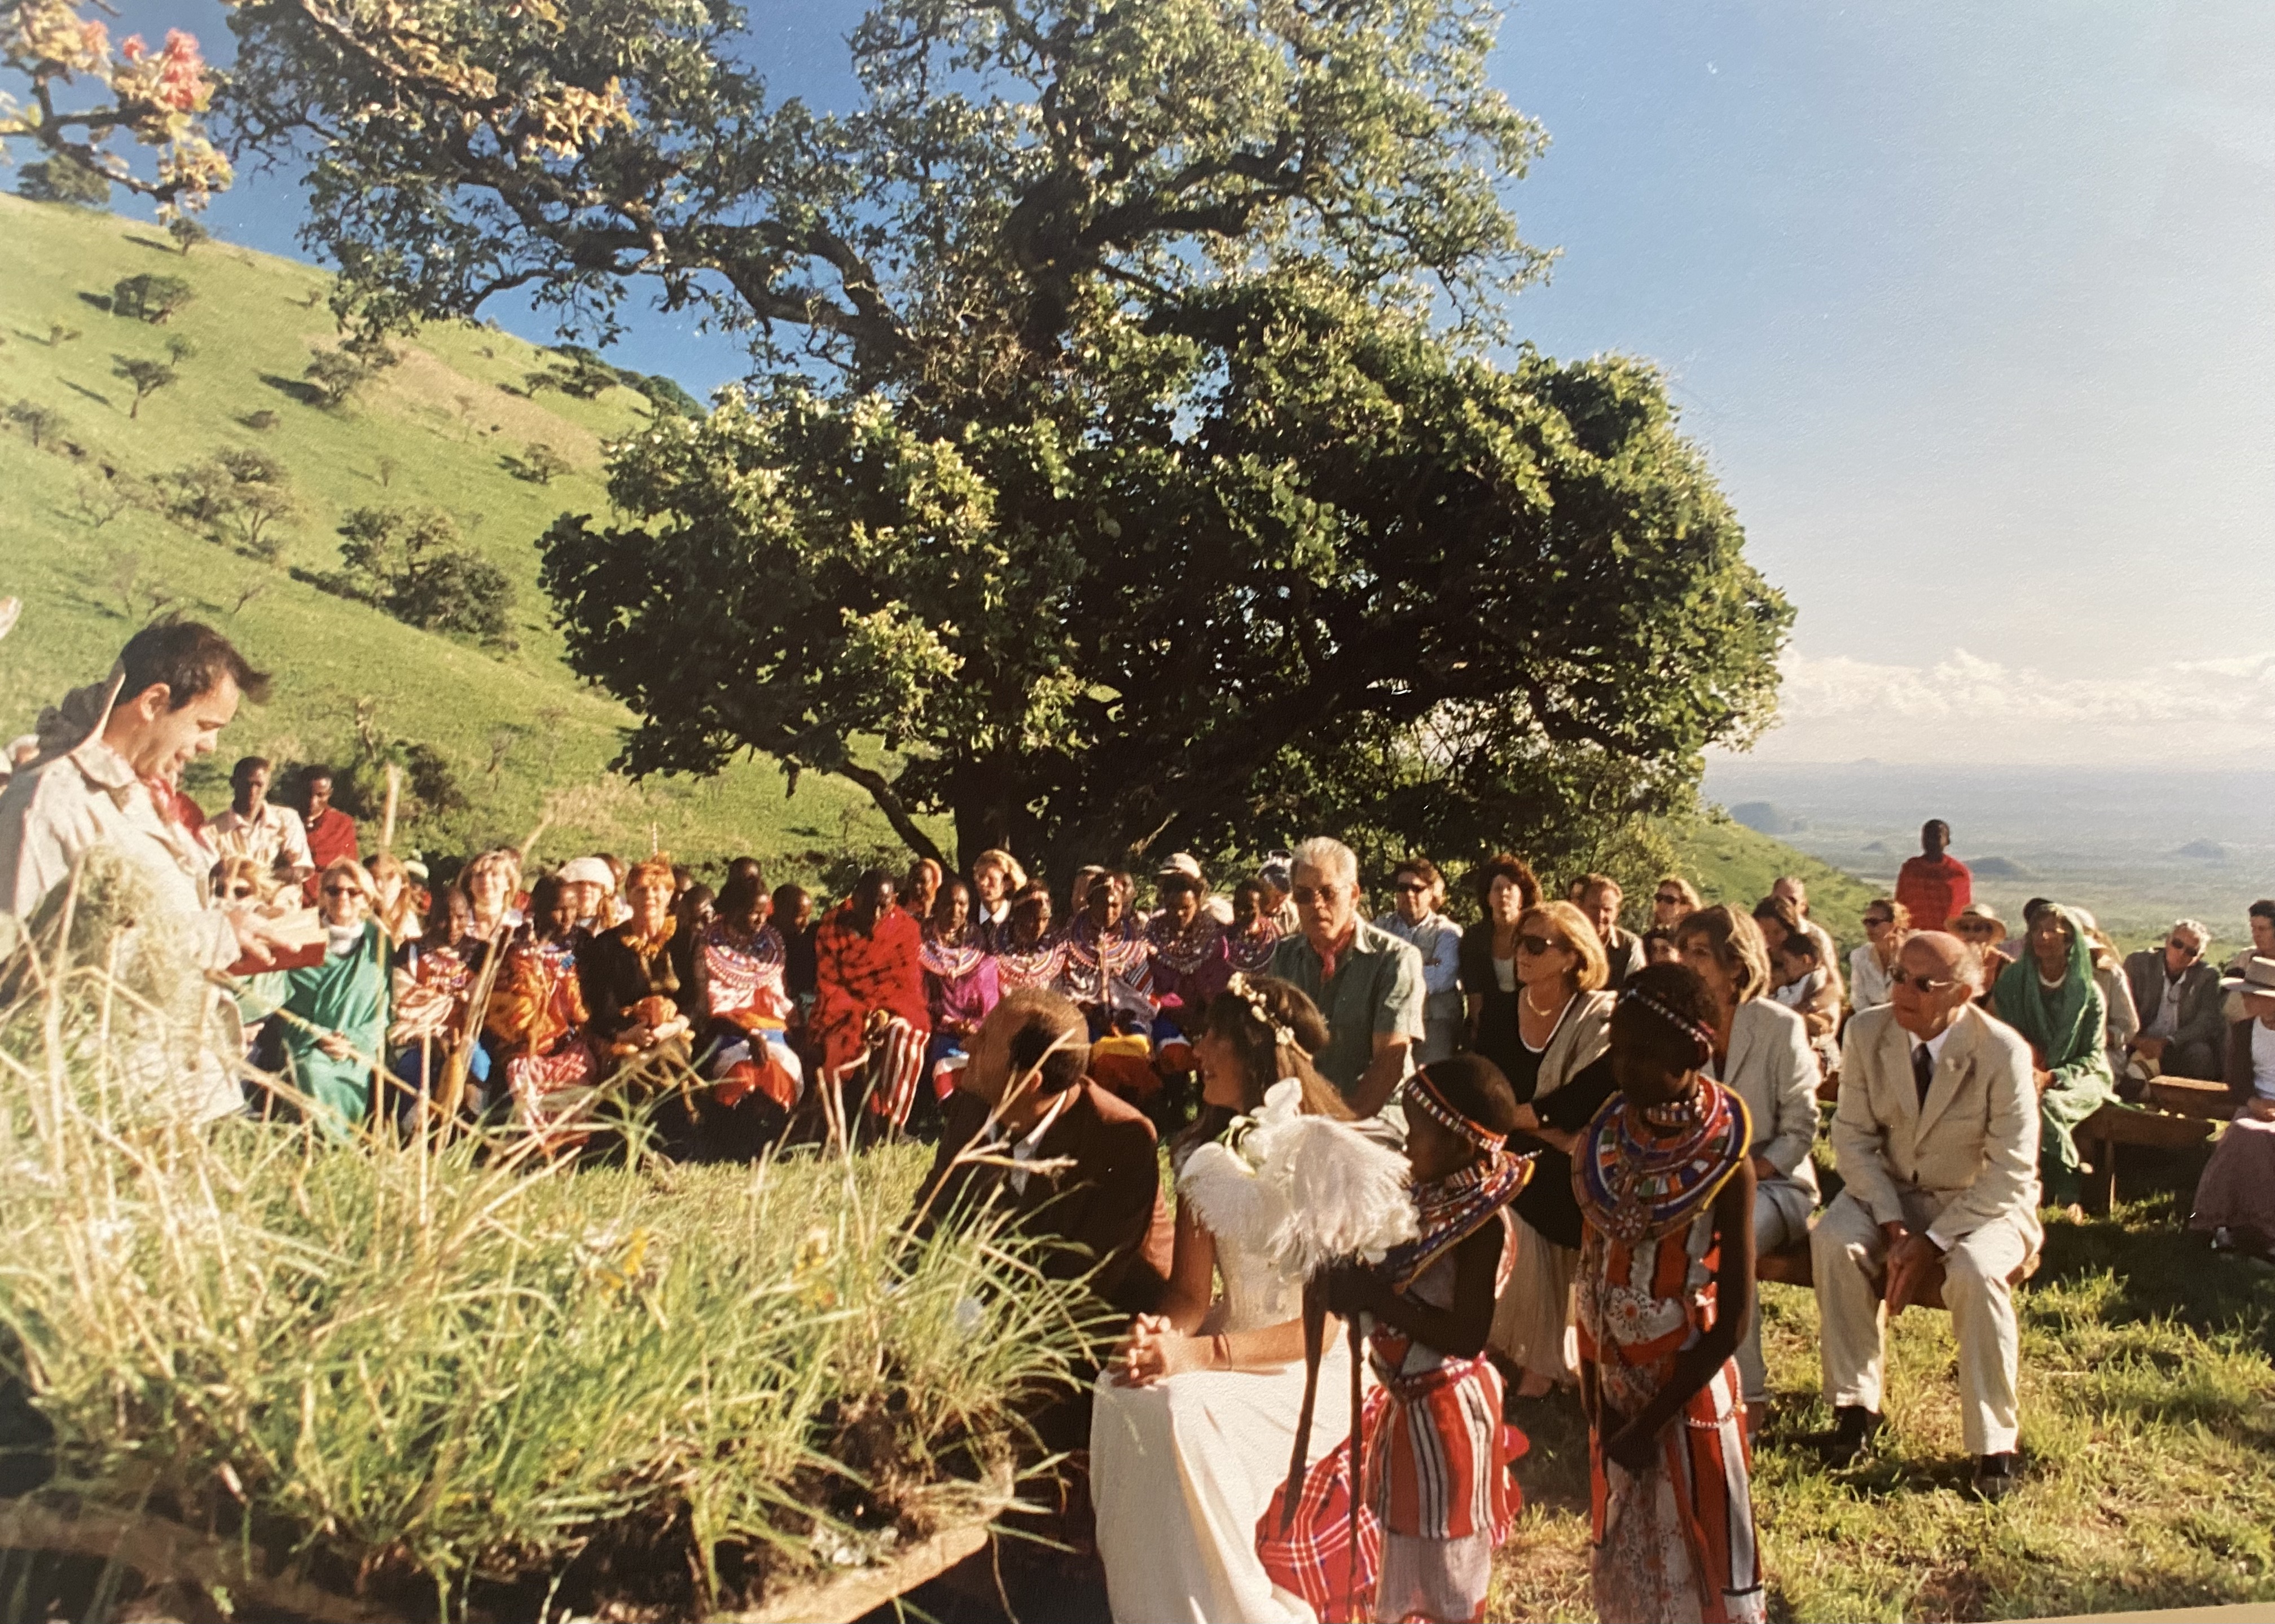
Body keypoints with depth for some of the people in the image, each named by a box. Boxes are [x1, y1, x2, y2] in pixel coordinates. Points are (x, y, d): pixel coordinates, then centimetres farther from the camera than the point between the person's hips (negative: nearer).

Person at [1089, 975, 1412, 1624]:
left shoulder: (1338, 1160, -14)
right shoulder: (1212, 1156, 4)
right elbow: (1191, 1292, 3)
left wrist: (1200, 1354, -28)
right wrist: (1161, 1333, -22)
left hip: (1317, 1372, -5)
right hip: (1232, 1350, 6)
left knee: (1184, 1410, -29)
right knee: (1121, 1394, -22)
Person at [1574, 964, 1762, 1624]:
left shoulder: (1724, 1159, -17)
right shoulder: (1606, 1136, -4)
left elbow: (1733, 1317, -15)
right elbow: (1593, 1275, 0)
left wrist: (1652, 1420, -13)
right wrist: (1595, 1393, -4)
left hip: (1688, 1390, -4)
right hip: (1615, 1384, 4)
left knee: (1697, 1564, 11)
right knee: (1624, 1556, 19)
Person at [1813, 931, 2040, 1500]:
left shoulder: (2003, 1051, -18)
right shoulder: (1867, 1033, -8)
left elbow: (2011, 1173, -17)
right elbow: (1853, 1137, -5)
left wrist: (1933, 1241, -25)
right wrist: (1892, 1226, -18)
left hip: (1982, 1203, -3)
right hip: (1889, 1192, 3)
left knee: (1974, 1271, -33)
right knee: (1833, 1241, -26)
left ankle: (1993, 1442, -14)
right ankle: (1856, 1404, -9)